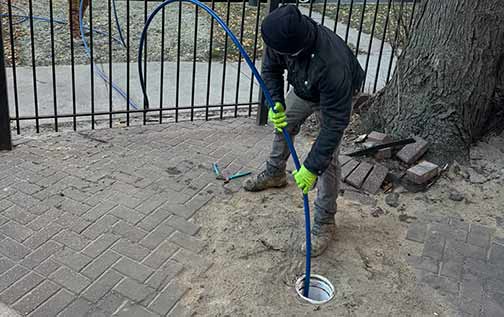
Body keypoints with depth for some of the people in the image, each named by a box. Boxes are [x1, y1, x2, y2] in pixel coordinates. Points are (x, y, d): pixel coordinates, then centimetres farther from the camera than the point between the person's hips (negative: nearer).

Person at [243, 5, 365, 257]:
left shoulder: (332, 64, -48)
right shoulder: (284, 37, -31)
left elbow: (335, 123, -41)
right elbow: (271, 69, -10)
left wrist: (312, 167, -39)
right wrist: (276, 102, -27)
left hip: (336, 96, -6)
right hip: (302, 88, 6)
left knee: (327, 159, -12)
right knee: (283, 127, 22)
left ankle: (324, 222, 5)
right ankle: (274, 174, 49)